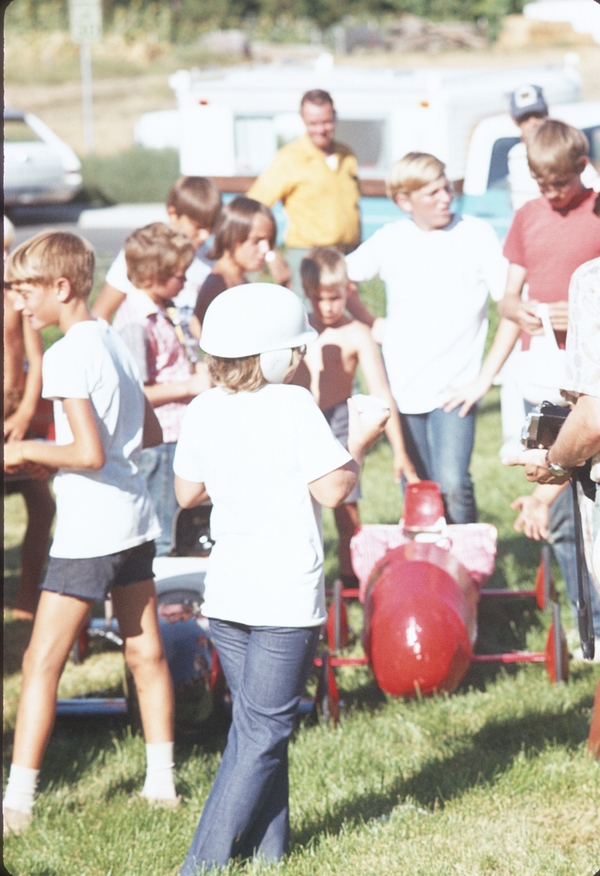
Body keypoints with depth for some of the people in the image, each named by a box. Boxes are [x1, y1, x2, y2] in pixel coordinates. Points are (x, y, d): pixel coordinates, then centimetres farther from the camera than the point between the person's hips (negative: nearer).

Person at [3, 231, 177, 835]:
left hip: (88, 529, -9)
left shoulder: (65, 355, -16)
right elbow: (150, 432, 17)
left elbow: (89, 452, -22)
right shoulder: (113, 342, 9)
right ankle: (162, 780, 22)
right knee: (145, 651, 15)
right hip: (135, 518, 9)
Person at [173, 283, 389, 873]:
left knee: (253, 723, 18)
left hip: (226, 591, 6)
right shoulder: (293, 407, -13)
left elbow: (188, 492, 13)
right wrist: (357, 446, 3)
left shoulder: (204, 411, 4)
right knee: (262, 731, -2)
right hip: (286, 595, -6)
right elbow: (333, 490, -13)